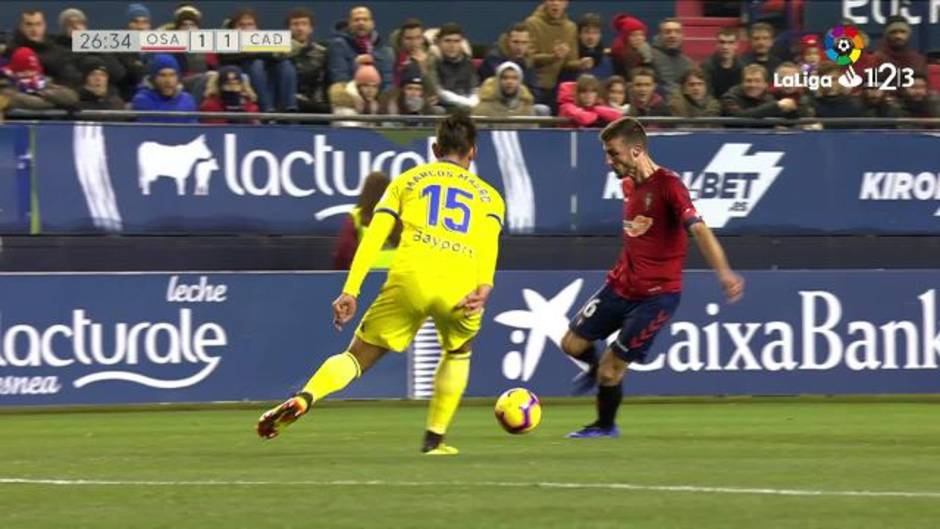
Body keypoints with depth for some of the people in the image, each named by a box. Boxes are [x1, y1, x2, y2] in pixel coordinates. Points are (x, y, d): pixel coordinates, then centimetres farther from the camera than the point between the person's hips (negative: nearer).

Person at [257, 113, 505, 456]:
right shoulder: (487, 195, 26)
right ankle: (434, 438, 26)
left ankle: (303, 398, -20)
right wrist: (484, 287, -11)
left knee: (358, 357, 8)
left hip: (409, 277, -1)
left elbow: (373, 237, 12)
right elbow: (489, 236, 3)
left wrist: (350, 291, 6)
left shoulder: (407, 180, 26)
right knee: (457, 353, 33)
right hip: (461, 287, 1)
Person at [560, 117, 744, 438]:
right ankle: (596, 368, 39)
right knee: (573, 344, 5)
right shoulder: (629, 184, 6)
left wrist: (723, 273, -44)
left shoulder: (667, 186, -20)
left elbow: (698, 229, -31)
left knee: (611, 368, -5)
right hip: (621, 284, 7)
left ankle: (605, 426, 20)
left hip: (658, 294, -7)